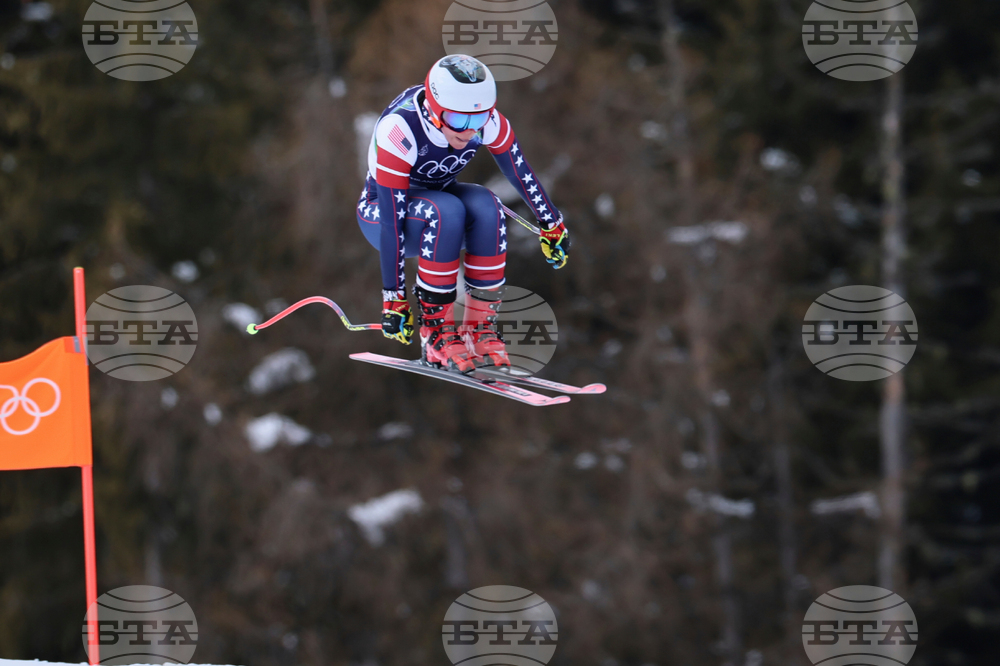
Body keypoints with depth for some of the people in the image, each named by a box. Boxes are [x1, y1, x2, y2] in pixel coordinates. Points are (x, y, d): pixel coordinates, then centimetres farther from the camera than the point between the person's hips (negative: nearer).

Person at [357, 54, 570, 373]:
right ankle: (435, 330, -25)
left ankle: (480, 326, -19)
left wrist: (551, 223, 10)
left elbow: (521, 173, -2)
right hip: (381, 212, -5)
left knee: (487, 207, -29)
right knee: (446, 212, -36)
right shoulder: (399, 132, -34)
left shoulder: (485, 120, -20)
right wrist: (394, 297, -32)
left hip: (438, 196, 5)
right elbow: (392, 221, -33)